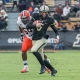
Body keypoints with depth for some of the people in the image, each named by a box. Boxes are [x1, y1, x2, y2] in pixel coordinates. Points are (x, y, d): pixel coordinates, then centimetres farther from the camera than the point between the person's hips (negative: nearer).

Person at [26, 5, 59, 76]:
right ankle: (53, 70, 21)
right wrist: (35, 25, -25)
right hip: (34, 40, 4)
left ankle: (43, 66, -18)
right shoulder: (36, 17, -1)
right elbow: (27, 26, -8)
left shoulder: (49, 20, -4)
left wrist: (57, 38, -14)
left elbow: (56, 30, 4)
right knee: (42, 59, 4)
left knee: (33, 50, -30)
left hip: (42, 39, -4)